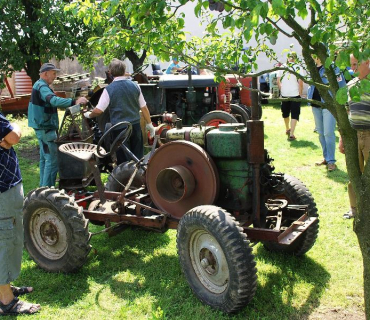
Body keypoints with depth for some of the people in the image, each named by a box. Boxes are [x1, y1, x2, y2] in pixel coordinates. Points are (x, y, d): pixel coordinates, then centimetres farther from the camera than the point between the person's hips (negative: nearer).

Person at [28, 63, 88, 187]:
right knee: (52, 160, -10)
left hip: (42, 127, 11)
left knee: (45, 158, 18)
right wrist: (74, 101, -45)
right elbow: (54, 100, -38)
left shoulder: (39, 85, 15)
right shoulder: (42, 87, -19)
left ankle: (43, 186, 27)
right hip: (46, 129, -11)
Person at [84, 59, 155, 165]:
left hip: (119, 127, -3)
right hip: (135, 125, 3)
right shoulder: (134, 86, 0)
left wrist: (89, 115, 9)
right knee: (138, 157, 15)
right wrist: (149, 124, 14)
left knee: (124, 160, 7)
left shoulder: (109, 89, -11)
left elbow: (98, 110, -12)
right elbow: (144, 107, 4)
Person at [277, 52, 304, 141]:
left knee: (285, 113, 21)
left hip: (284, 94, 3)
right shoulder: (297, 68, -6)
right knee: (294, 115, 1)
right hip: (295, 94, -3)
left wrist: (281, 90, 11)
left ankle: (287, 129, 40)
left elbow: (278, 81, 0)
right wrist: (300, 93, -2)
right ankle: (291, 134, -7)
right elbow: (300, 81, -12)